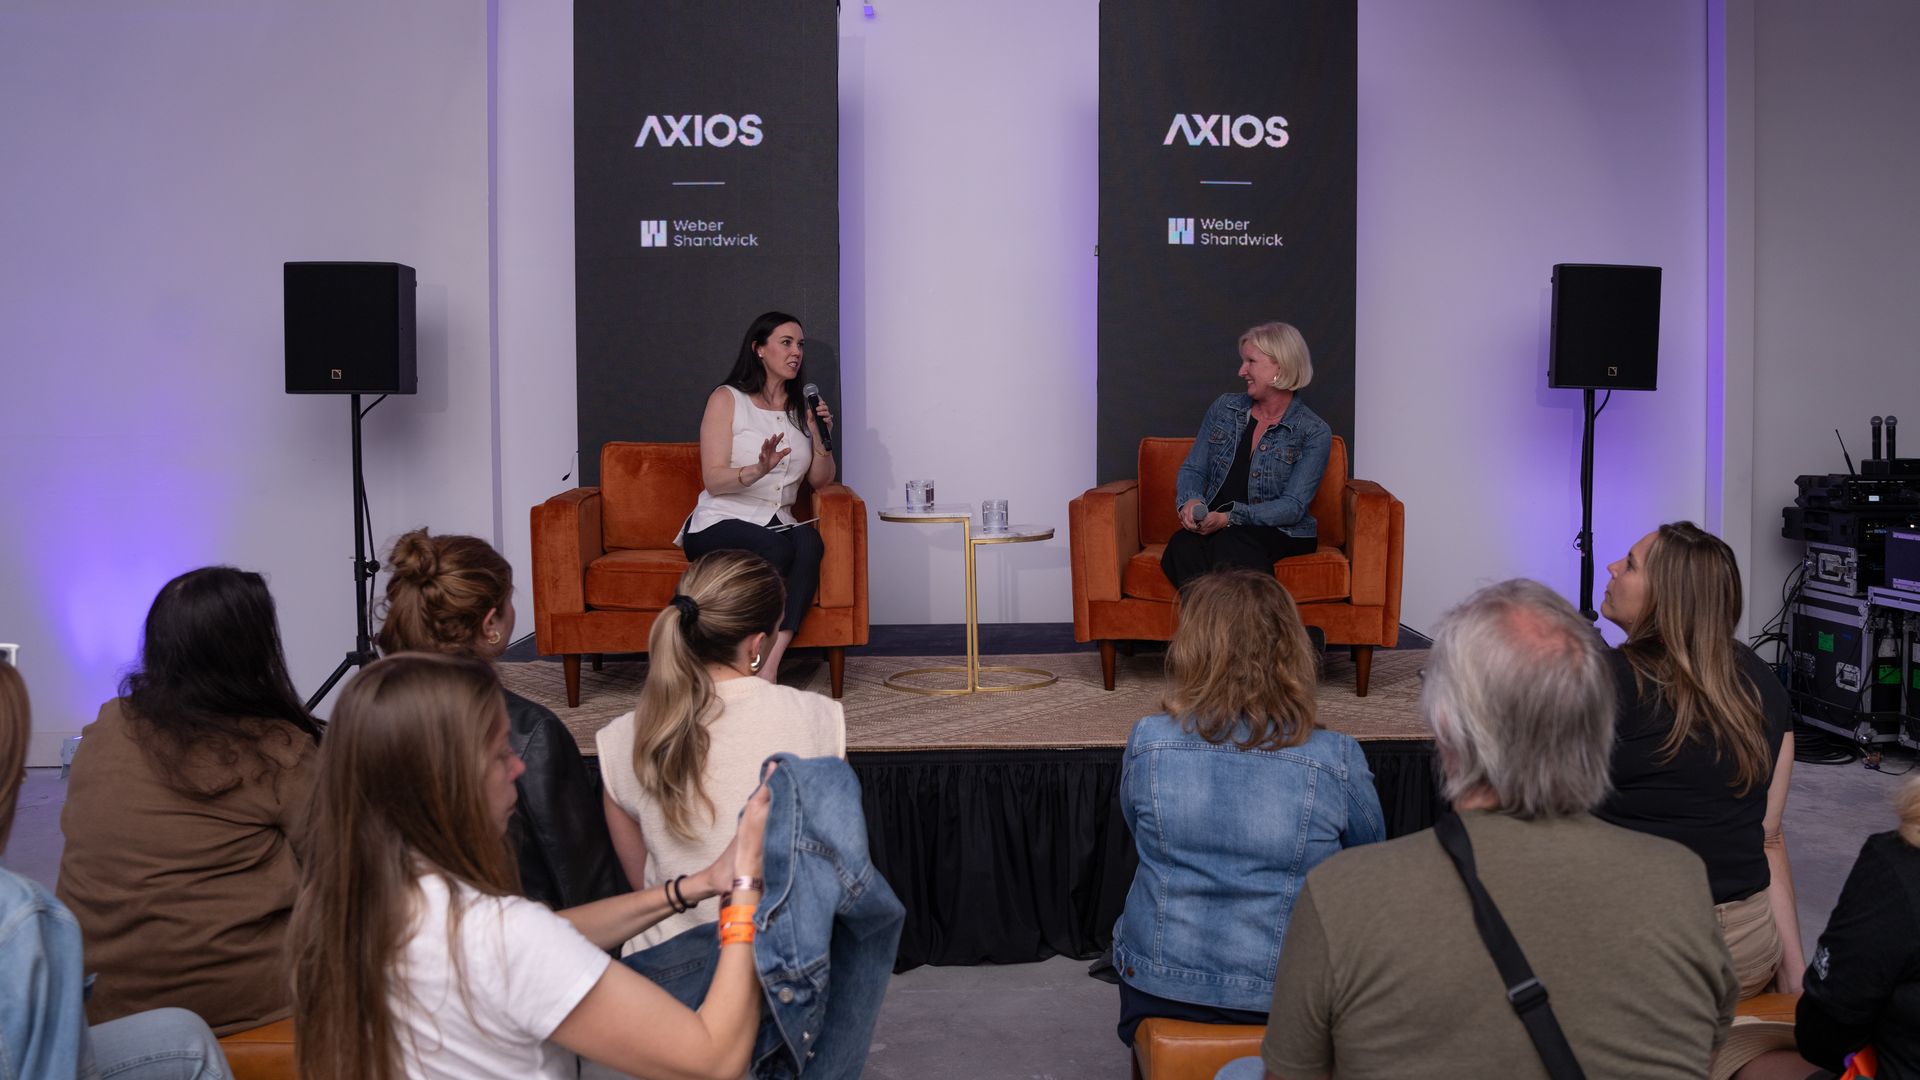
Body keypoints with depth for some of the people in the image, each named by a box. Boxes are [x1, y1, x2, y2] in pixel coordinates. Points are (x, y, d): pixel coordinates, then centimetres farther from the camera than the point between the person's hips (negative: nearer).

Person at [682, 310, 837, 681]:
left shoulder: (803, 408, 17)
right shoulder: (727, 399, 2)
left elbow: (820, 481, 15)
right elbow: (714, 480, -8)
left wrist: (820, 438, -4)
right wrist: (759, 469, -27)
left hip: (777, 525, 4)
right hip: (719, 525, -4)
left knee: (809, 540, -33)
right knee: (778, 548, -37)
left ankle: (769, 664, -41)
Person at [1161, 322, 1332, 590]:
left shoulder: (1314, 433, 0)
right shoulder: (1225, 408, 15)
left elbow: (1293, 506, -8)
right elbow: (1192, 469, 15)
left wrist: (1230, 518, -21)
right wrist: (1190, 501, -10)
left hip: (1281, 534, -3)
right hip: (1213, 528, 3)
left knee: (1230, 544, -39)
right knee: (1181, 545, -34)